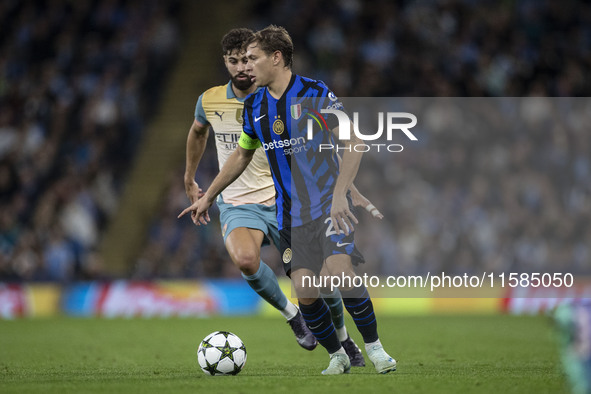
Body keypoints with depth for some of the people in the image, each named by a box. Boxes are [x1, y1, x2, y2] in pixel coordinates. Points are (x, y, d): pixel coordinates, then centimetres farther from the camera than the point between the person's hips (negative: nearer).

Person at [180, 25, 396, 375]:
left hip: (329, 202, -4)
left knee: (339, 272, -23)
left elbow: (352, 143, -12)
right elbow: (241, 155, 24)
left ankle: (374, 346, -5)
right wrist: (208, 197, 25)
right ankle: (338, 356, 13)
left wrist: (340, 195, -22)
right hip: (291, 212, 4)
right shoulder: (254, 106, 8)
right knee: (305, 292, -8)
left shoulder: (316, 93, -9)